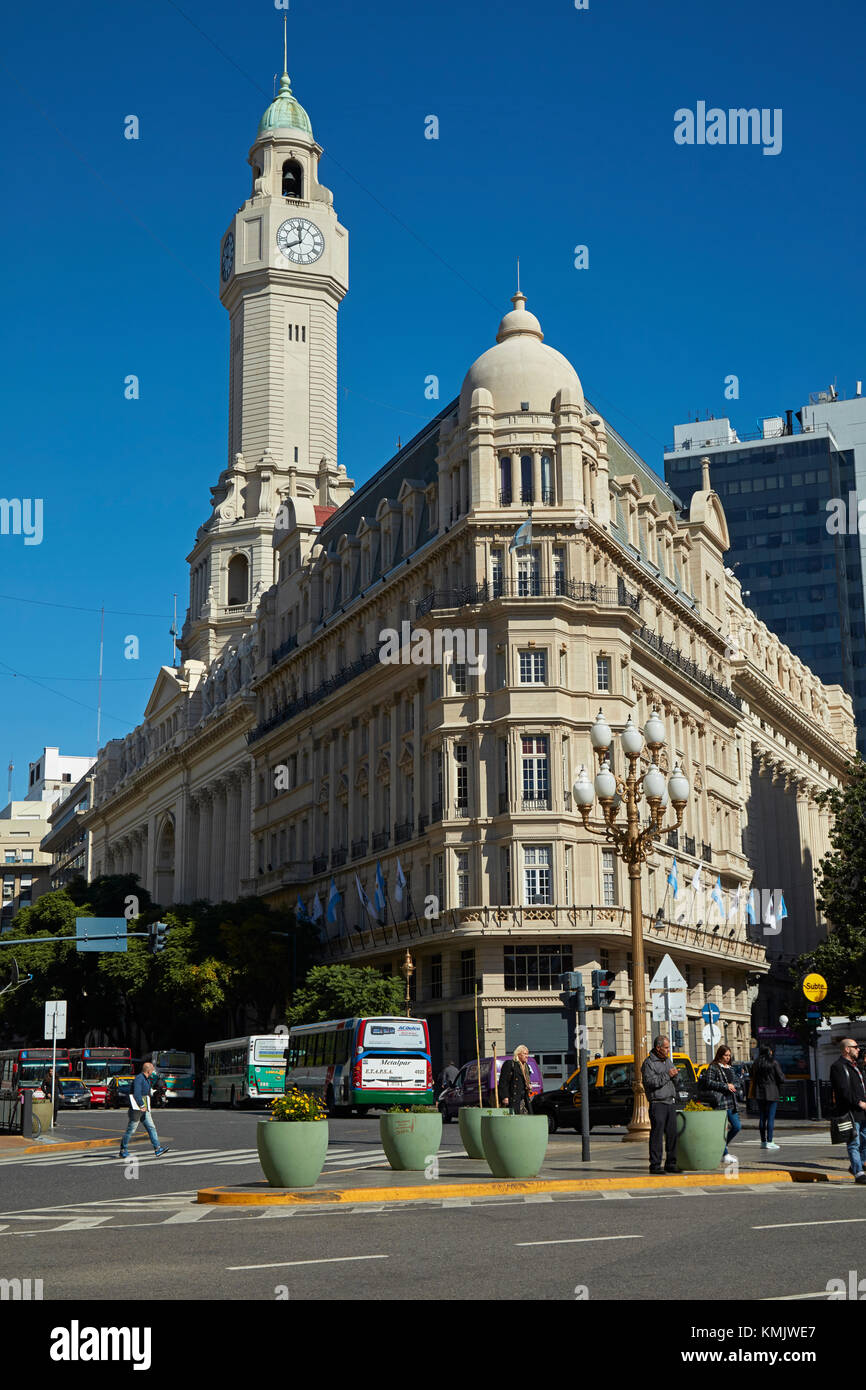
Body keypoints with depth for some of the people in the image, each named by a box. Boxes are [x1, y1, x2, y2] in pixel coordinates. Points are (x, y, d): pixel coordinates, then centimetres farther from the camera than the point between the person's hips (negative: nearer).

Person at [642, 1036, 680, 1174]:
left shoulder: (667, 1060, 18)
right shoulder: (649, 1063, -7)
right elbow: (650, 1082, -18)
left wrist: (675, 1075, 0)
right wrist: (667, 1075, -18)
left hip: (671, 1102, 7)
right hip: (657, 1103, -7)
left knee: (672, 1134, 7)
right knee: (657, 1135, -7)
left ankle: (670, 1164, 15)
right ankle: (655, 1165, -4)